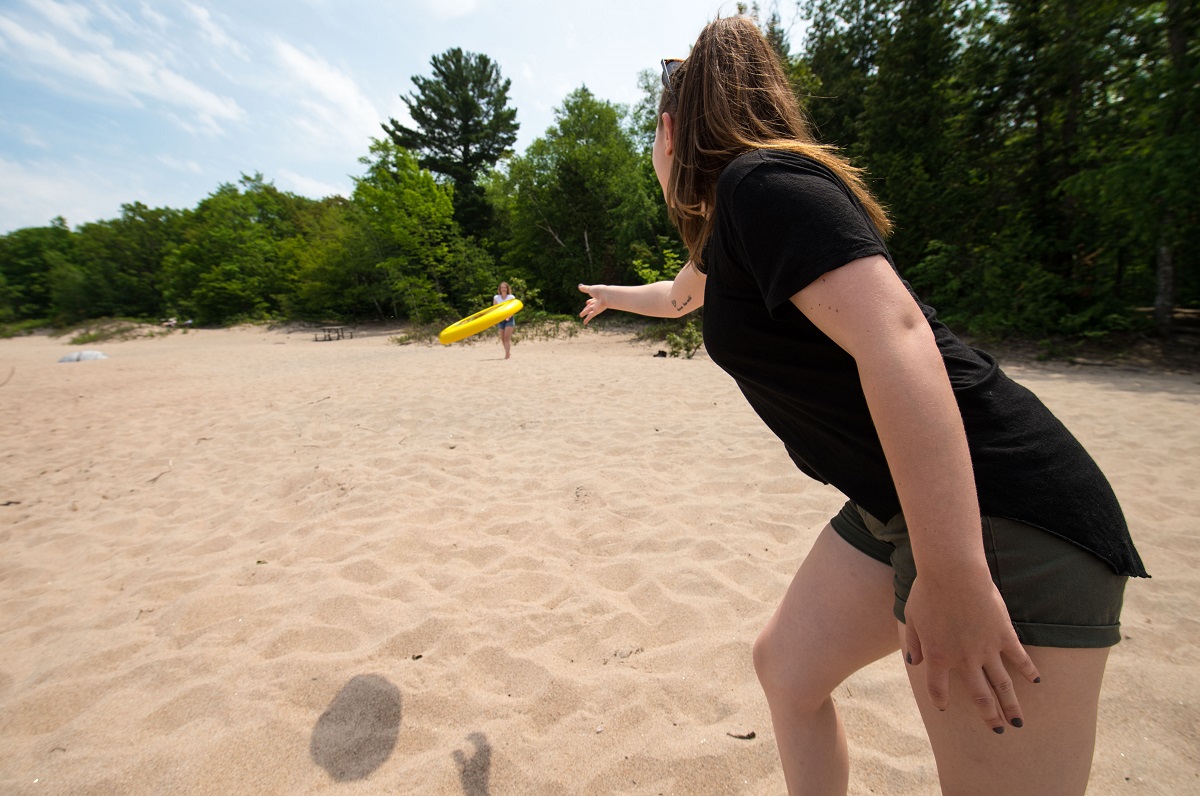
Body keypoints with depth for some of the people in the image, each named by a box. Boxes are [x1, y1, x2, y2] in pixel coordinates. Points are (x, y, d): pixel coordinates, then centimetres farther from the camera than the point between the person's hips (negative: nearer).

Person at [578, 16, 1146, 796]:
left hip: (997, 519, -9)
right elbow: (682, 296, 38)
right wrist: (614, 295, 56)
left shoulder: (759, 181, -14)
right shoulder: (726, 220, 16)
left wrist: (951, 580, -28)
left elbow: (897, 341, -27)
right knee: (787, 665, 19)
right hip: (894, 507, 10)